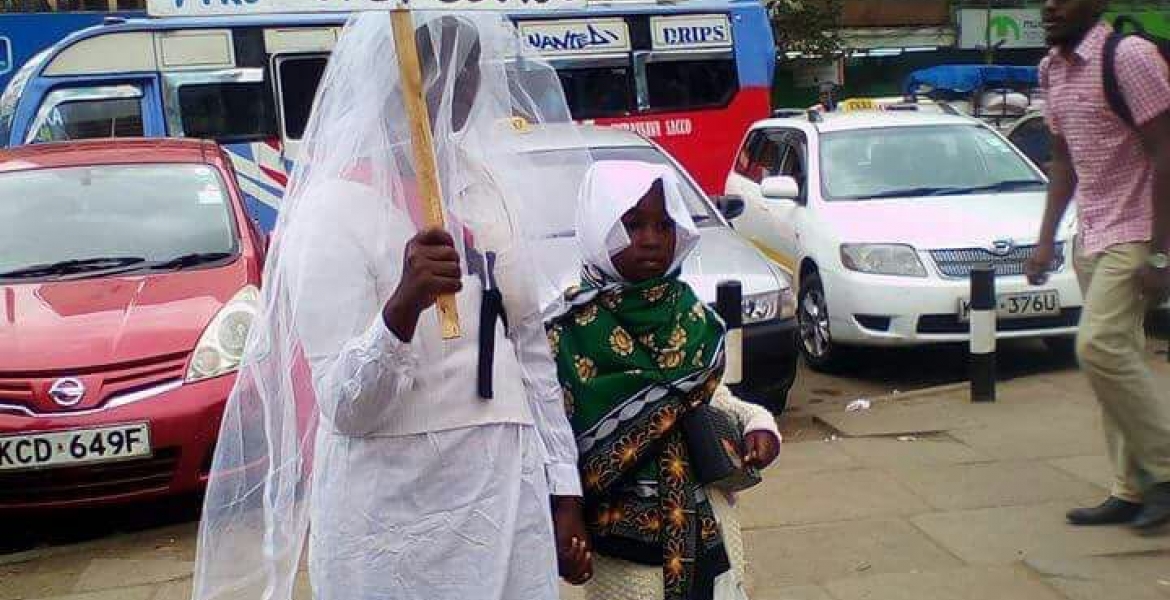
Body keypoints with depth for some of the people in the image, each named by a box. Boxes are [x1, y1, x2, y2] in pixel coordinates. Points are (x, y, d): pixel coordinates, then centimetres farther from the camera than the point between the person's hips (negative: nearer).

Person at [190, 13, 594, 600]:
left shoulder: (489, 195, 6)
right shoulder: (334, 211, -12)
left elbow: (533, 355, 11)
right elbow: (346, 409, -17)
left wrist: (564, 490, 10)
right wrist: (404, 304, -34)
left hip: (509, 495, 5)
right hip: (396, 519, -5)